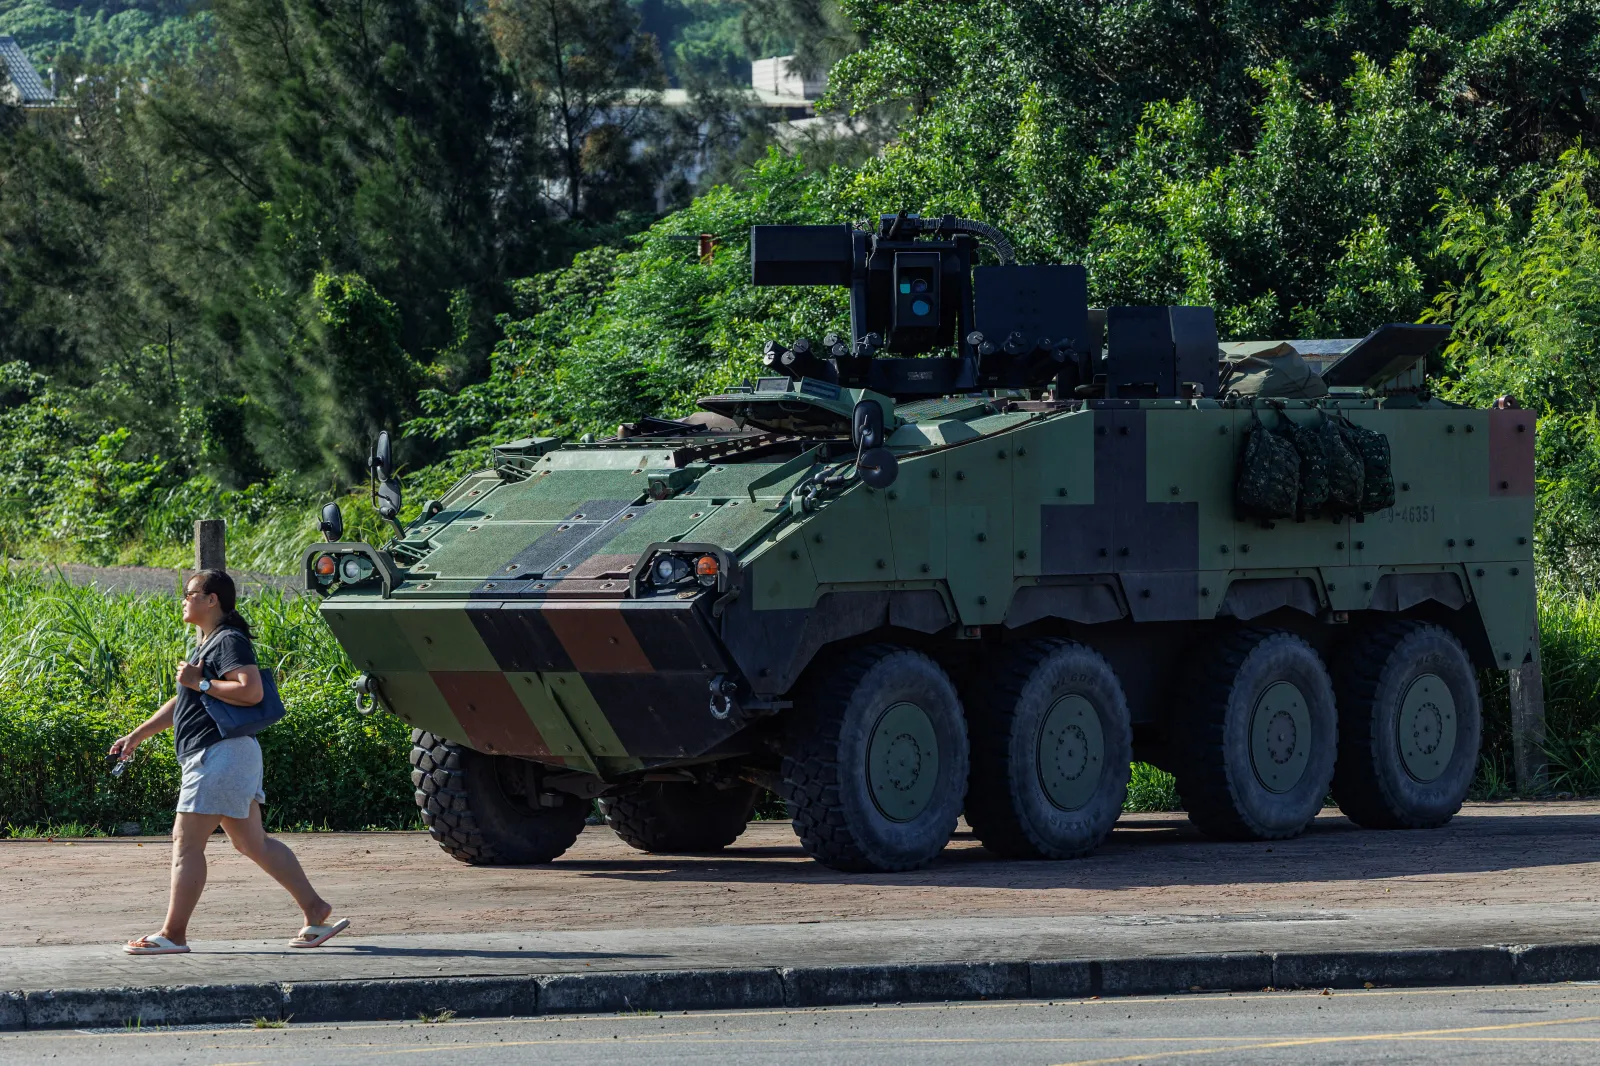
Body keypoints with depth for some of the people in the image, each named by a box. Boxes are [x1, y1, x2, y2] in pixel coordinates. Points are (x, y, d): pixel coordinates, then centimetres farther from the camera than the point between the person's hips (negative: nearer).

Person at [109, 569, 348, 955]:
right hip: (217, 756, 11)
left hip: (221, 754, -11)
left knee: (186, 842, -9)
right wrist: (136, 736, 27)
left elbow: (251, 691, -25)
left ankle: (172, 934, -8)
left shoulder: (229, 642, -10)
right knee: (253, 843, 10)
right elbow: (180, 703, 29)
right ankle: (316, 910, 10)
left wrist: (199, 682, -18)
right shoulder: (208, 645, 22)